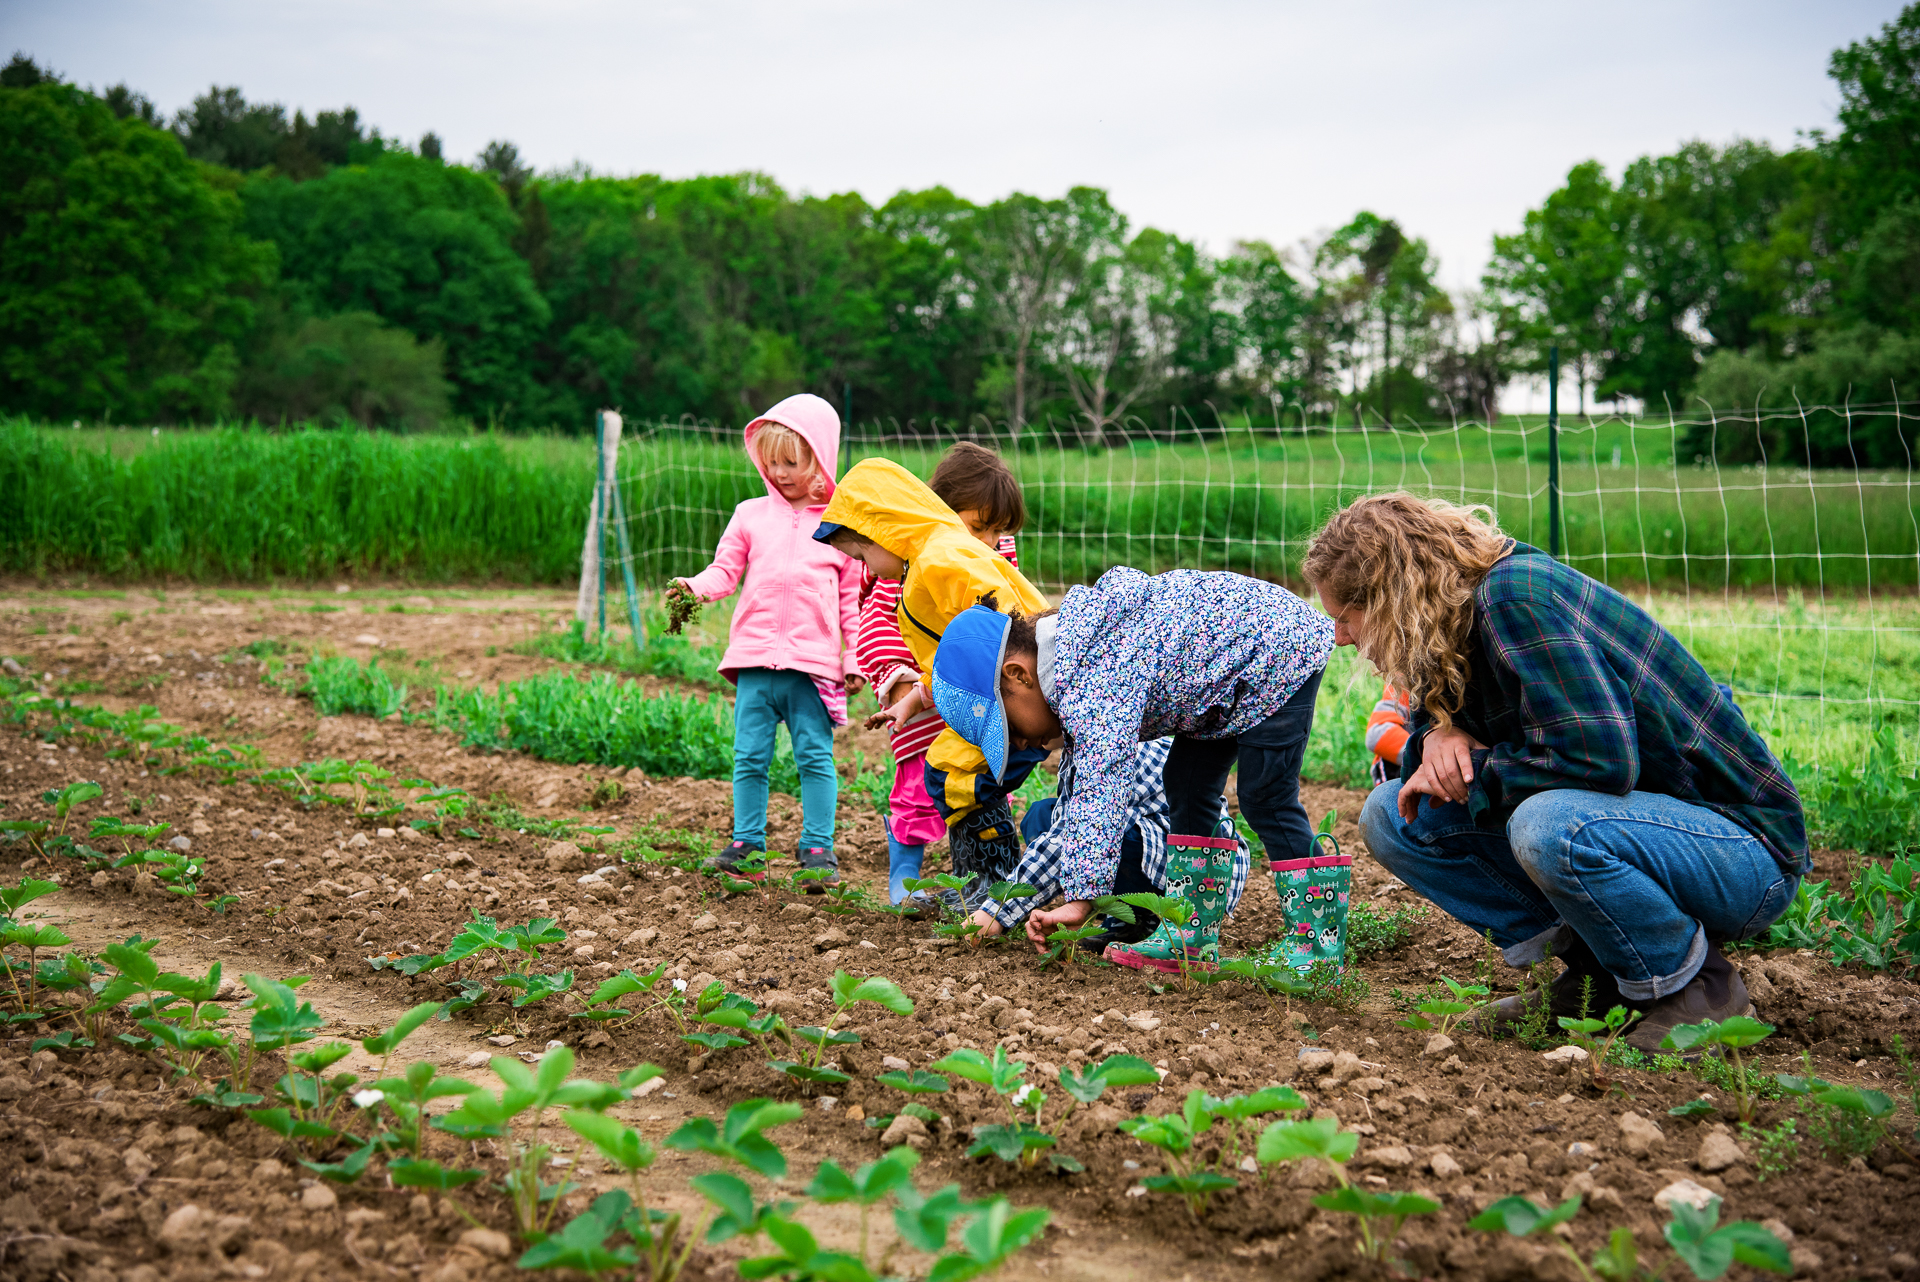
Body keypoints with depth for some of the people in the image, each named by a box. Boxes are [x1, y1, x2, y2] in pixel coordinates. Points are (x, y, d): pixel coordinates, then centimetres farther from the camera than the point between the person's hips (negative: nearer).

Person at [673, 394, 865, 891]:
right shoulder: (751, 515, 11)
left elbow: (852, 598, 8)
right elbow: (726, 569, 7)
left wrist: (854, 659, 5)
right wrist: (695, 586, -15)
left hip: (813, 663, -2)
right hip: (755, 659, 2)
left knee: (815, 757, -1)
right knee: (750, 756, 3)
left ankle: (818, 850, 5)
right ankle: (747, 847, 10)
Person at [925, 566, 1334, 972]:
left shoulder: (1092, 682, -28)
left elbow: (1102, 788, -38)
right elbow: (1076, 821, 7)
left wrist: (1081, 898, -40)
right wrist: (1003, 910, 3)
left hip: (1280, 647, -10)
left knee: (1265, 797, -12)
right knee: (1187, 787, 8)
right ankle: (1192, 936, 8)